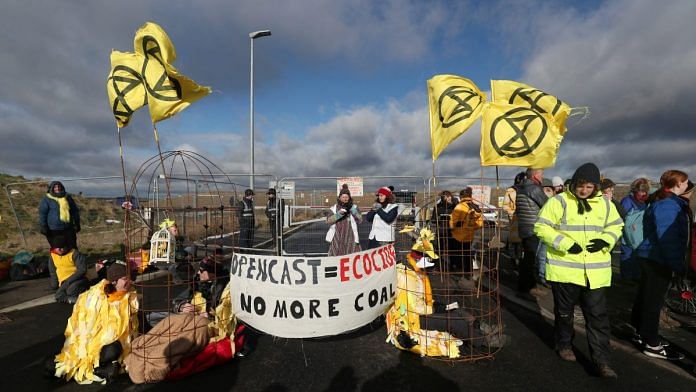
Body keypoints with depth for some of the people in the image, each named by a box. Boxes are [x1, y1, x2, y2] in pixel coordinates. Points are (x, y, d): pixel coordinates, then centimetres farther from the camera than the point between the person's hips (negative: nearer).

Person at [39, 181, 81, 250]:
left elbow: (75, 211, 17)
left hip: (68, 229, 4)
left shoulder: (68, 197, 12)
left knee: (72, 248, 8)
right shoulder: (46, 199, 0)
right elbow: (42, 213, -2)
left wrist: (77, 223, 14)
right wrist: (43, 227, -8)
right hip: (54, 230, -4)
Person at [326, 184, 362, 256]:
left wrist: (353, 210, -13)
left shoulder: (354, 207, 7)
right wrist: (339, 214, -16)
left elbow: (360, 220, -2)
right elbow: (328, 220, -3)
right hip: (337, 238, 0)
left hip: (350, 238, 0)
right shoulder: (334, 208, 7)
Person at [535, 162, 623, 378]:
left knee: (598, 315, 6)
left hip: (595, 271, 3)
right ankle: (564, 344, 35)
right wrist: (565, 243, -22)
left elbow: (616, 226, 17)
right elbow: (541, 227, -12)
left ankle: (601, 359, 18)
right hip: (564, 268, -3)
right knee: (564, 311, 14)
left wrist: (605, 240, -5)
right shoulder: (559, 201, -10)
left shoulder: (605, 204, 5)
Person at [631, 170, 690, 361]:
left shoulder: (662, 201, 12)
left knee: (646, 295, 18)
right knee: (654, 299, -1)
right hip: (658, 259, -10)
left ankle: (641, 332, 32)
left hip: (651, 257, 10)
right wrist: (678, 265, -20)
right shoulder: (668, 204, -17)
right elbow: (668, 237, -22)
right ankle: (652, 344, 9)